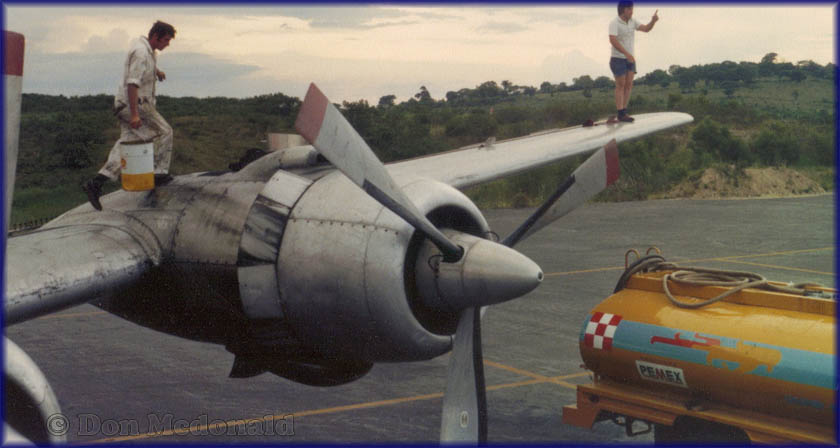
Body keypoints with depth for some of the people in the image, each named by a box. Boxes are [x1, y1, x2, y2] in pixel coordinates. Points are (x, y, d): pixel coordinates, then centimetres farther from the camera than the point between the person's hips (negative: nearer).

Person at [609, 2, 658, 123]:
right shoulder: (614, 23, -18)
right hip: (618, 59, -7)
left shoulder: (631, 21, 5)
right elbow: (613, 41, -30)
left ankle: (623, 112, 11)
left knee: (629, 85, 4)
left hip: (629, 59, 7)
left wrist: (653, 20, -21)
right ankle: (621, 114, 0)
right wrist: (627, 54, -36)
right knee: (620, 86, -5)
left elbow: (646, 29, 1)